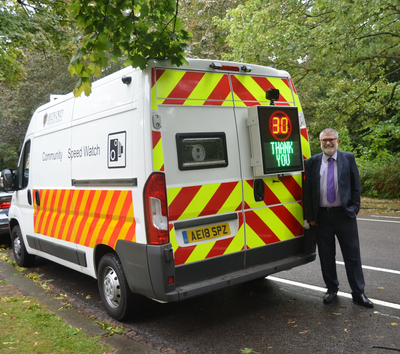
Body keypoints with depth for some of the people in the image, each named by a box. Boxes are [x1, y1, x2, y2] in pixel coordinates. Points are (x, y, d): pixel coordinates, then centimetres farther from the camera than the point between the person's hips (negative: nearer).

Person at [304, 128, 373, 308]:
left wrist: (355, 208, -3)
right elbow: (307, 191, 3)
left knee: (352, 255, 4)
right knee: (326, 256, 11)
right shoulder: (311, 163, 3)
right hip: (321, 216, 1)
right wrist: (310, 216, -1)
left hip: (345, 214, -1)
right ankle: (331, 289, 27)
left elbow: (355, 185, 5)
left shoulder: (348, 158, 3)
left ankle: (358, 293, 16)